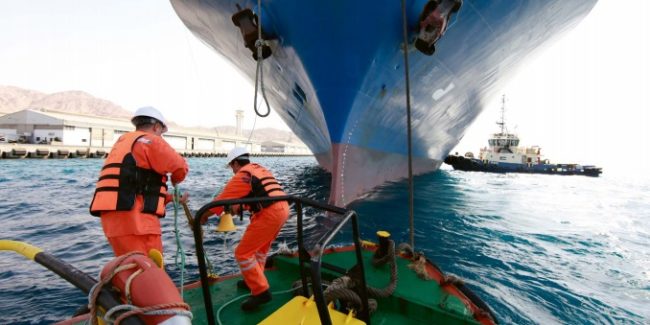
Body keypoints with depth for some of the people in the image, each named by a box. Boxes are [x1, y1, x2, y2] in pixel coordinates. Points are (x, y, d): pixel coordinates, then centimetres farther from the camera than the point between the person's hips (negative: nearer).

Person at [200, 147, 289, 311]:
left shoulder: (242, 175, -2)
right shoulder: (260, 170, 24)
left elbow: (222, 198, 0)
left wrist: (203, 216, 13)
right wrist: (239, 207, 40)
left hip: (269, 214, -10)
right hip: (282, 208, 10)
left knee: (243, 253, 0)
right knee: (261, 247, 28)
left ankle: (261, 291, 3)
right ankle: (255, 280, 39)